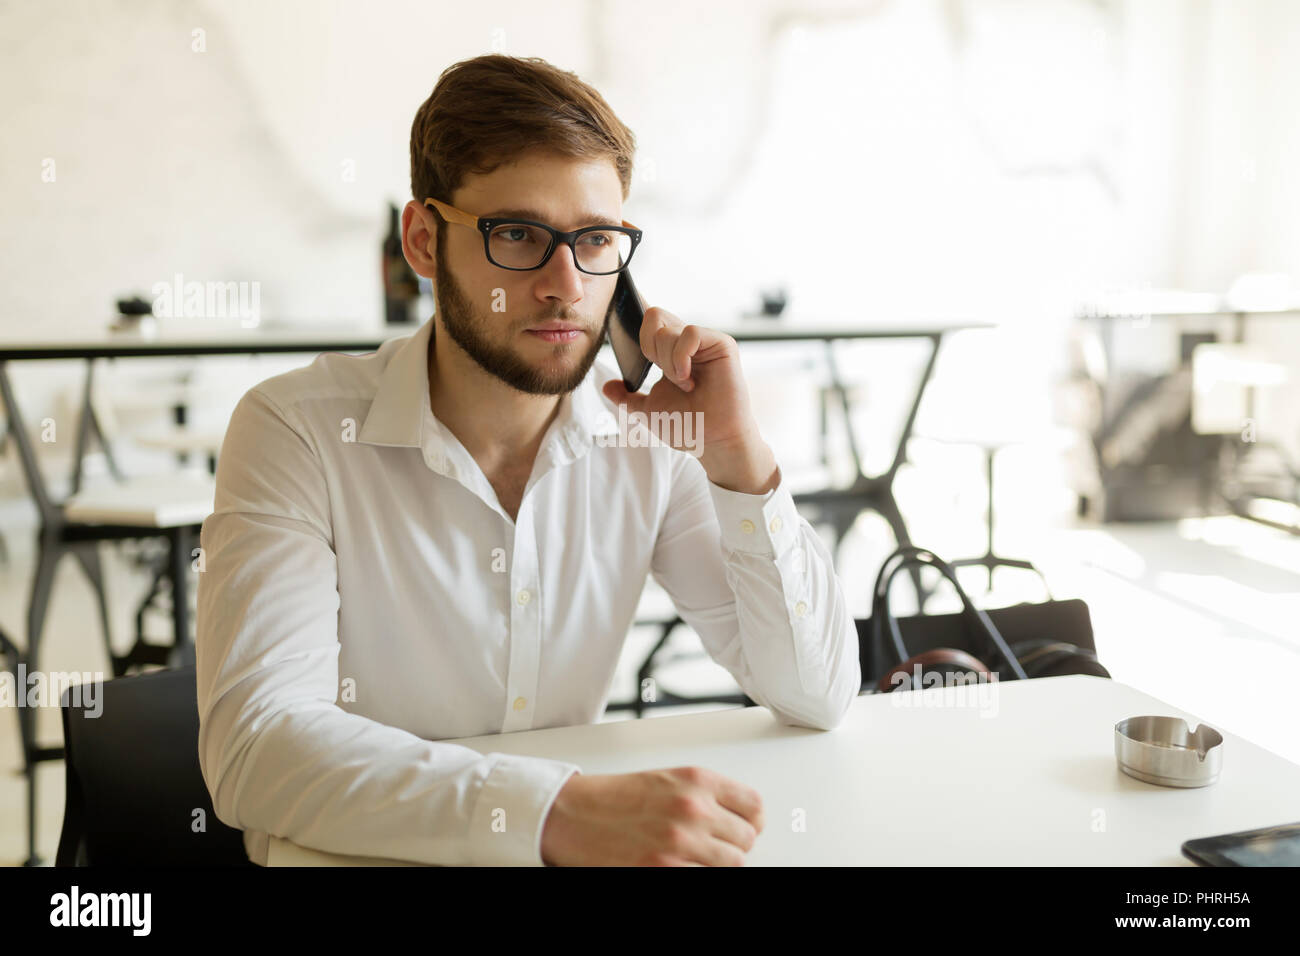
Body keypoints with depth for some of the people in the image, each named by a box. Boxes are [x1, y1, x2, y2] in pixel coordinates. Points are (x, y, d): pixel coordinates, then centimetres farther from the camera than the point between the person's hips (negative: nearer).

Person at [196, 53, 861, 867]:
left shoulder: (648, 437, -4)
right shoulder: (299, 431, -13)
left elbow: (820, 698, -5)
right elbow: (253, 746, -24)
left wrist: (738, 459, -16)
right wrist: (563, 814, -36)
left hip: (585, 845, 3)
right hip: (356, 857, -2)